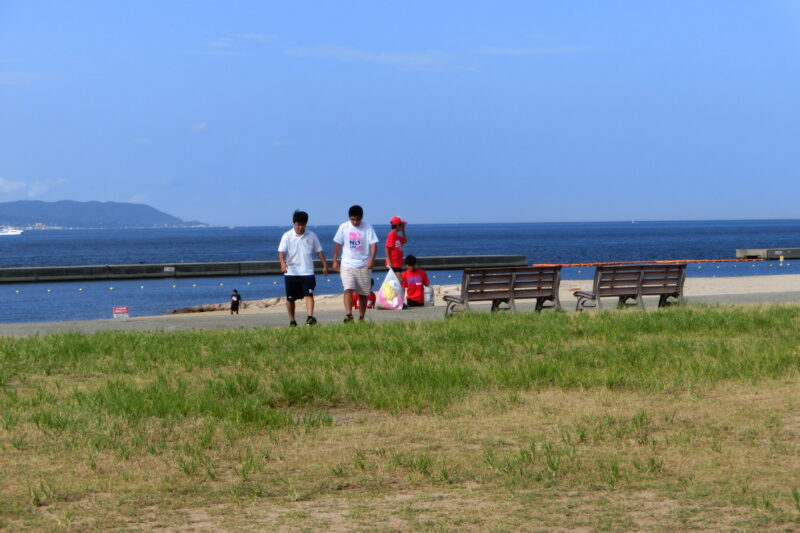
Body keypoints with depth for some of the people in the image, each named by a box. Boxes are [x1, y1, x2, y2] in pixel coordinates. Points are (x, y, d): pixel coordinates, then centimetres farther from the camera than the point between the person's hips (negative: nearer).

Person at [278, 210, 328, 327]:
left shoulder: (311, 236, 5)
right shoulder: (287, 236, -2)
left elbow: (319, 251, 12)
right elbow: (281, 251, -12)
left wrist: (325, 265, 9)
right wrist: (283, 262, -30)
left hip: (307, 272, 0)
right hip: (291, 272, 0)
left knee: (309, 295, -16)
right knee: (290, 298, 8)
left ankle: (310, 317, -26)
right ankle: (292, 320, 21)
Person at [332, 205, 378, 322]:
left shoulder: (367, 228, -4)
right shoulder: (344, 227, 1)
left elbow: (373, 244, -9)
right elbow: (338, 244, 8)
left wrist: (372, 258, -24)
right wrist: (335, 261, 7)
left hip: (363, 265, 0)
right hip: (347, 265, 0)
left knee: (363, 293, 7)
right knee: (348, 289, -17)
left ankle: (361, 317, 19)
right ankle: (348, 315, -24)